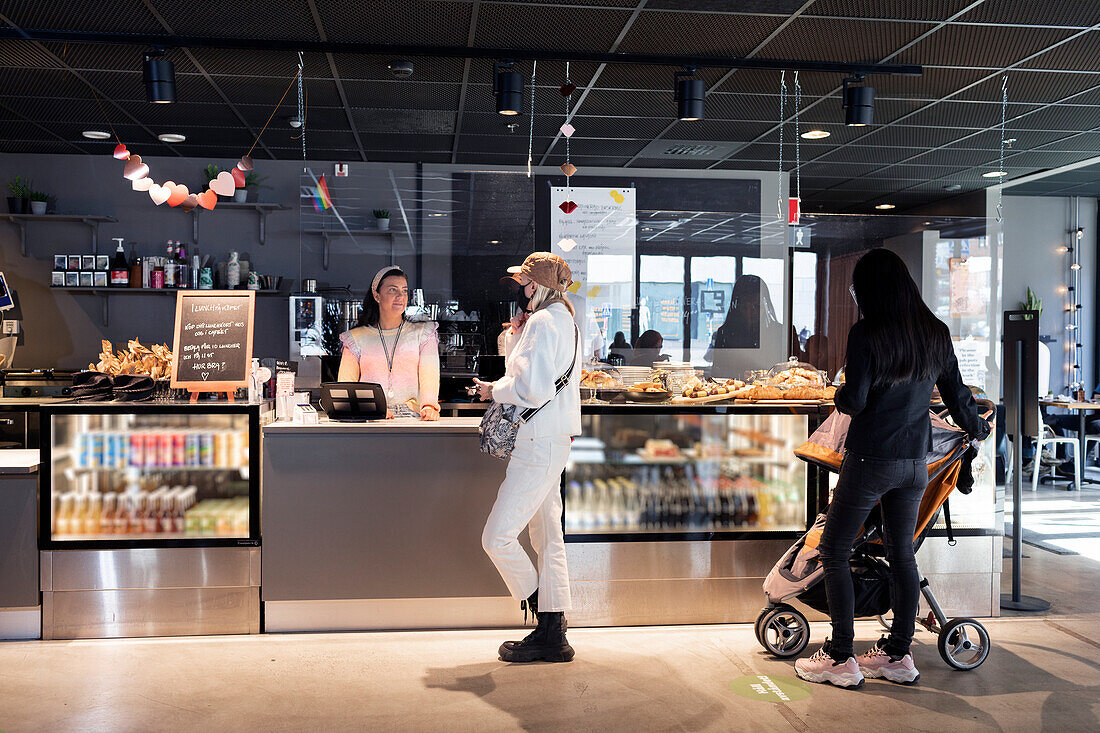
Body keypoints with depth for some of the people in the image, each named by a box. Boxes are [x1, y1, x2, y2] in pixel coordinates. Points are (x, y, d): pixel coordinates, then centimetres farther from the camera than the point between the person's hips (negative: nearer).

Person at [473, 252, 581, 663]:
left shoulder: (542, 323, -14)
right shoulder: (566, 320, 18)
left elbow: (534, 390, -23)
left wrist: (494, 390, -7)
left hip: (539, 444, -11)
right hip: (553, 441, 11)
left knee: (497, 537, -8)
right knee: (548, 539, 12)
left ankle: (545, 626, 4)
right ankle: (553, 635, 18)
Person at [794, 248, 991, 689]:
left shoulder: (866, 333, -14)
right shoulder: (936, 333, 5)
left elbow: (853, 401, -16)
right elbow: (956, 393, 14)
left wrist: (839, 396, 7)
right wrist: (977, 429, 33)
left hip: (870, 458, -6)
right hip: (916, 460, 7)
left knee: (833, 552, 5)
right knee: (901, 553, 15)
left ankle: (840, 659, 7)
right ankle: (899, 656, 23)